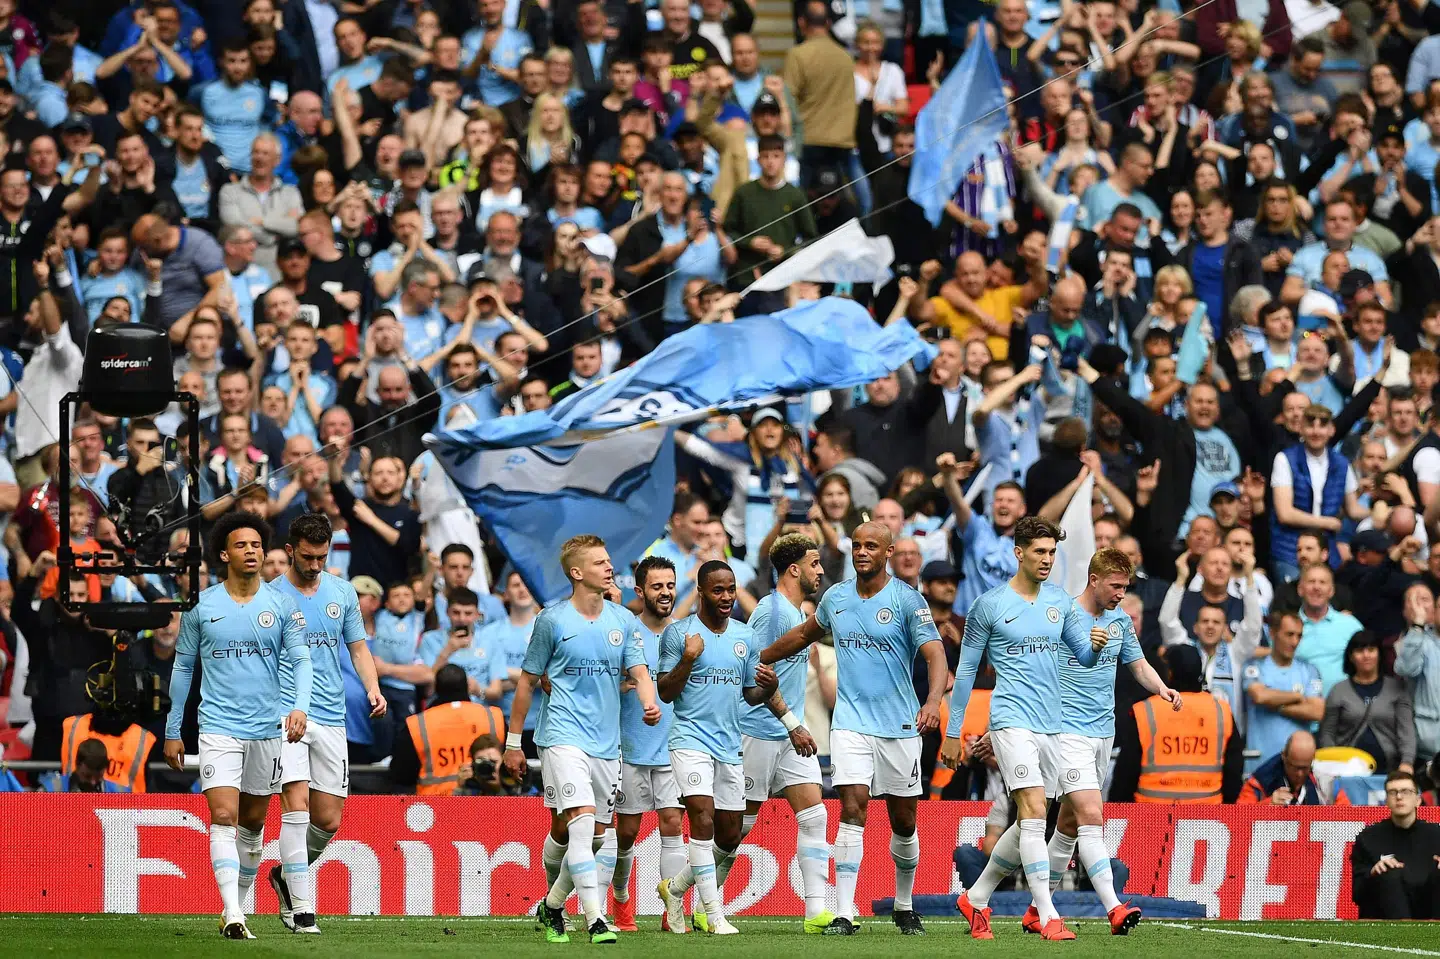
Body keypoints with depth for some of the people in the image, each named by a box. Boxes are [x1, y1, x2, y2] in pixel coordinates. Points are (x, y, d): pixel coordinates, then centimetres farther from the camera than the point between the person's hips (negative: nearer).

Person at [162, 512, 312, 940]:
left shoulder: (281, 605, 3)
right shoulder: (202, 607, 1)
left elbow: (300, 660, 2)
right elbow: (183, 668, 9)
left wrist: (300, 706, -18)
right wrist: (172, 732, 9)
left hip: (267, 729, 2)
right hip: (218, 728, -2)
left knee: (253, 823, 12)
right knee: (223, 818, -15)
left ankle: (239, 900, 28)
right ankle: (233, 917, -22)